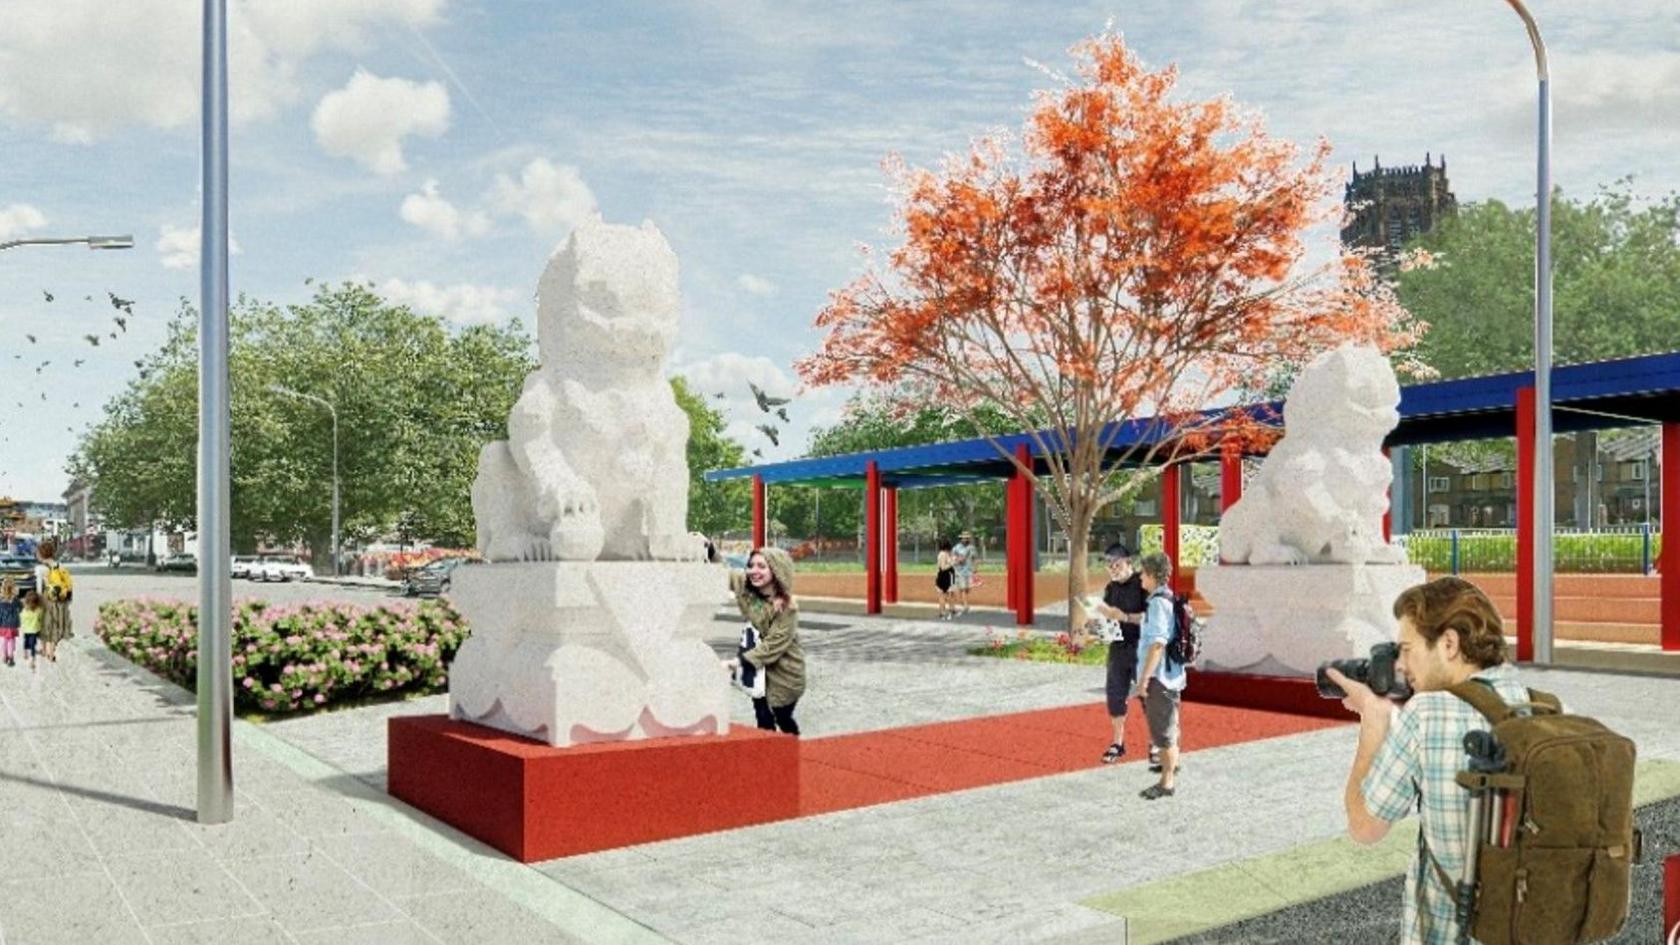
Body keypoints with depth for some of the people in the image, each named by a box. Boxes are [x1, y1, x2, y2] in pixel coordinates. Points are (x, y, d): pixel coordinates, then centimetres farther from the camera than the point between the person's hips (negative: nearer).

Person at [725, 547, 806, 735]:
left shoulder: (787, 608, -24)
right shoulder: (745, 586, -9)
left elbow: (773, 645, -24)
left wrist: (740, 661, -29)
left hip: (784, 671, -4)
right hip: (758, 666, 4)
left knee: (783, 718, 10)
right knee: (763, 718, 1)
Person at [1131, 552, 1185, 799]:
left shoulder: (1158, 602, -20)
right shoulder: (1170, 598, 10)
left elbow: (1157, 644, -26)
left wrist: (1144, 679, -25)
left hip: (1160, 675, -10)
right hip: (1172, 672, 10)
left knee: (1162, 728, -2)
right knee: (1168, 723, 26)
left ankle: (1167, 782, 5)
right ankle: (1172, 764, 45)